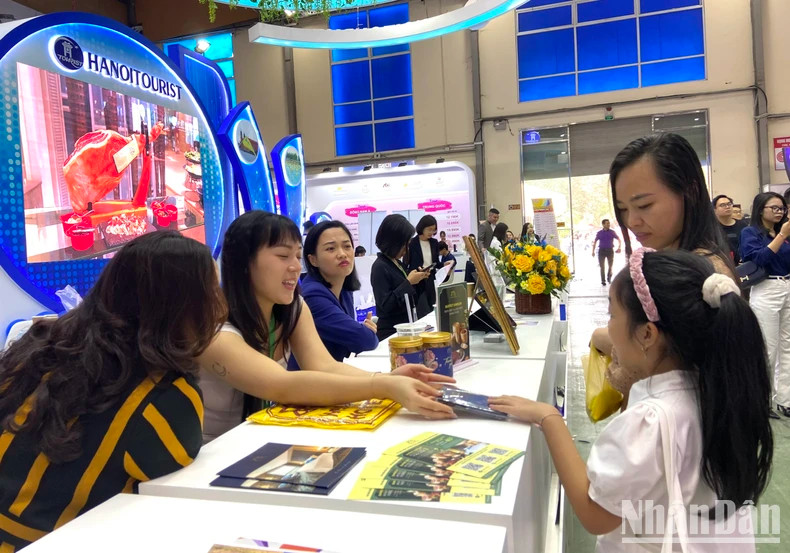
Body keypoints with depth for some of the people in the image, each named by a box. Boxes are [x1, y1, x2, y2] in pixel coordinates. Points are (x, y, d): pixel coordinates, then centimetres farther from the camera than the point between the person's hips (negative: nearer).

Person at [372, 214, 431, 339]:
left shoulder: (397, 263, 11)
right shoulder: (379, 267, -16)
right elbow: (385, 305, -23)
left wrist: (417, 279, 3)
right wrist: (409, 282, -21)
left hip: (406, 326, 9)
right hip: (391, 332, -8)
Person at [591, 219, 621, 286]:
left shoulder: (612, 232, 3)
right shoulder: (599, 233, 4)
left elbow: (618, 239, 12)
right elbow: (595, 242, 11)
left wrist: (619, 247, 0)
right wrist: (593, 251, 6)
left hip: (610, 250, 0)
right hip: (601, 250, 0)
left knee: (610, 266, 3)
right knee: (602, 266, -2)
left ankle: (609, 278, 27)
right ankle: (603, 281, 4)